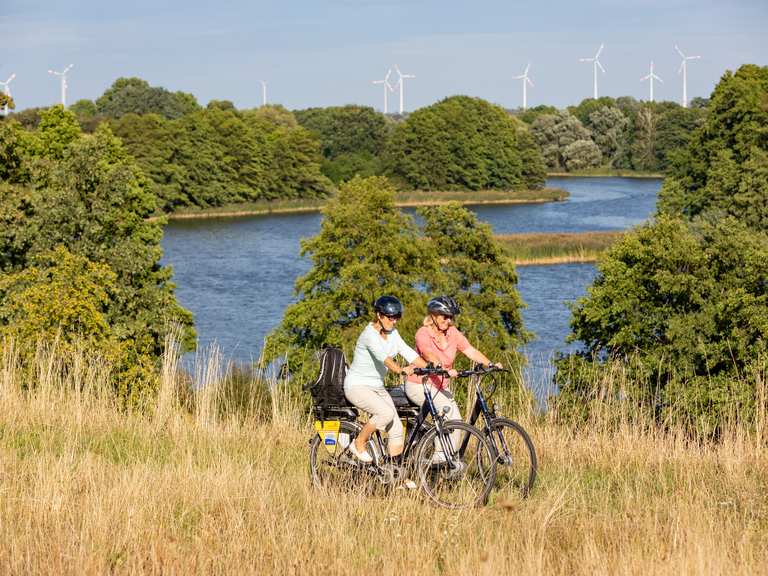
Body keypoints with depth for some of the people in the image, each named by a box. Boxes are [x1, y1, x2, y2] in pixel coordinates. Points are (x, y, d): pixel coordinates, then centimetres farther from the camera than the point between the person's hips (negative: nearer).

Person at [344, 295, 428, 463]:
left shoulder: (392, 334, 4)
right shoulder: (370, 334, -22)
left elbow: (409, 353, -6)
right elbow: (382, 356, -40)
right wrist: (400, 370, -56)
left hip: (377, 387, 8)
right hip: (357, 386, -8)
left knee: (397, 430, -5)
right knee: (387, 413, -30)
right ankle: (359, 444, -9)